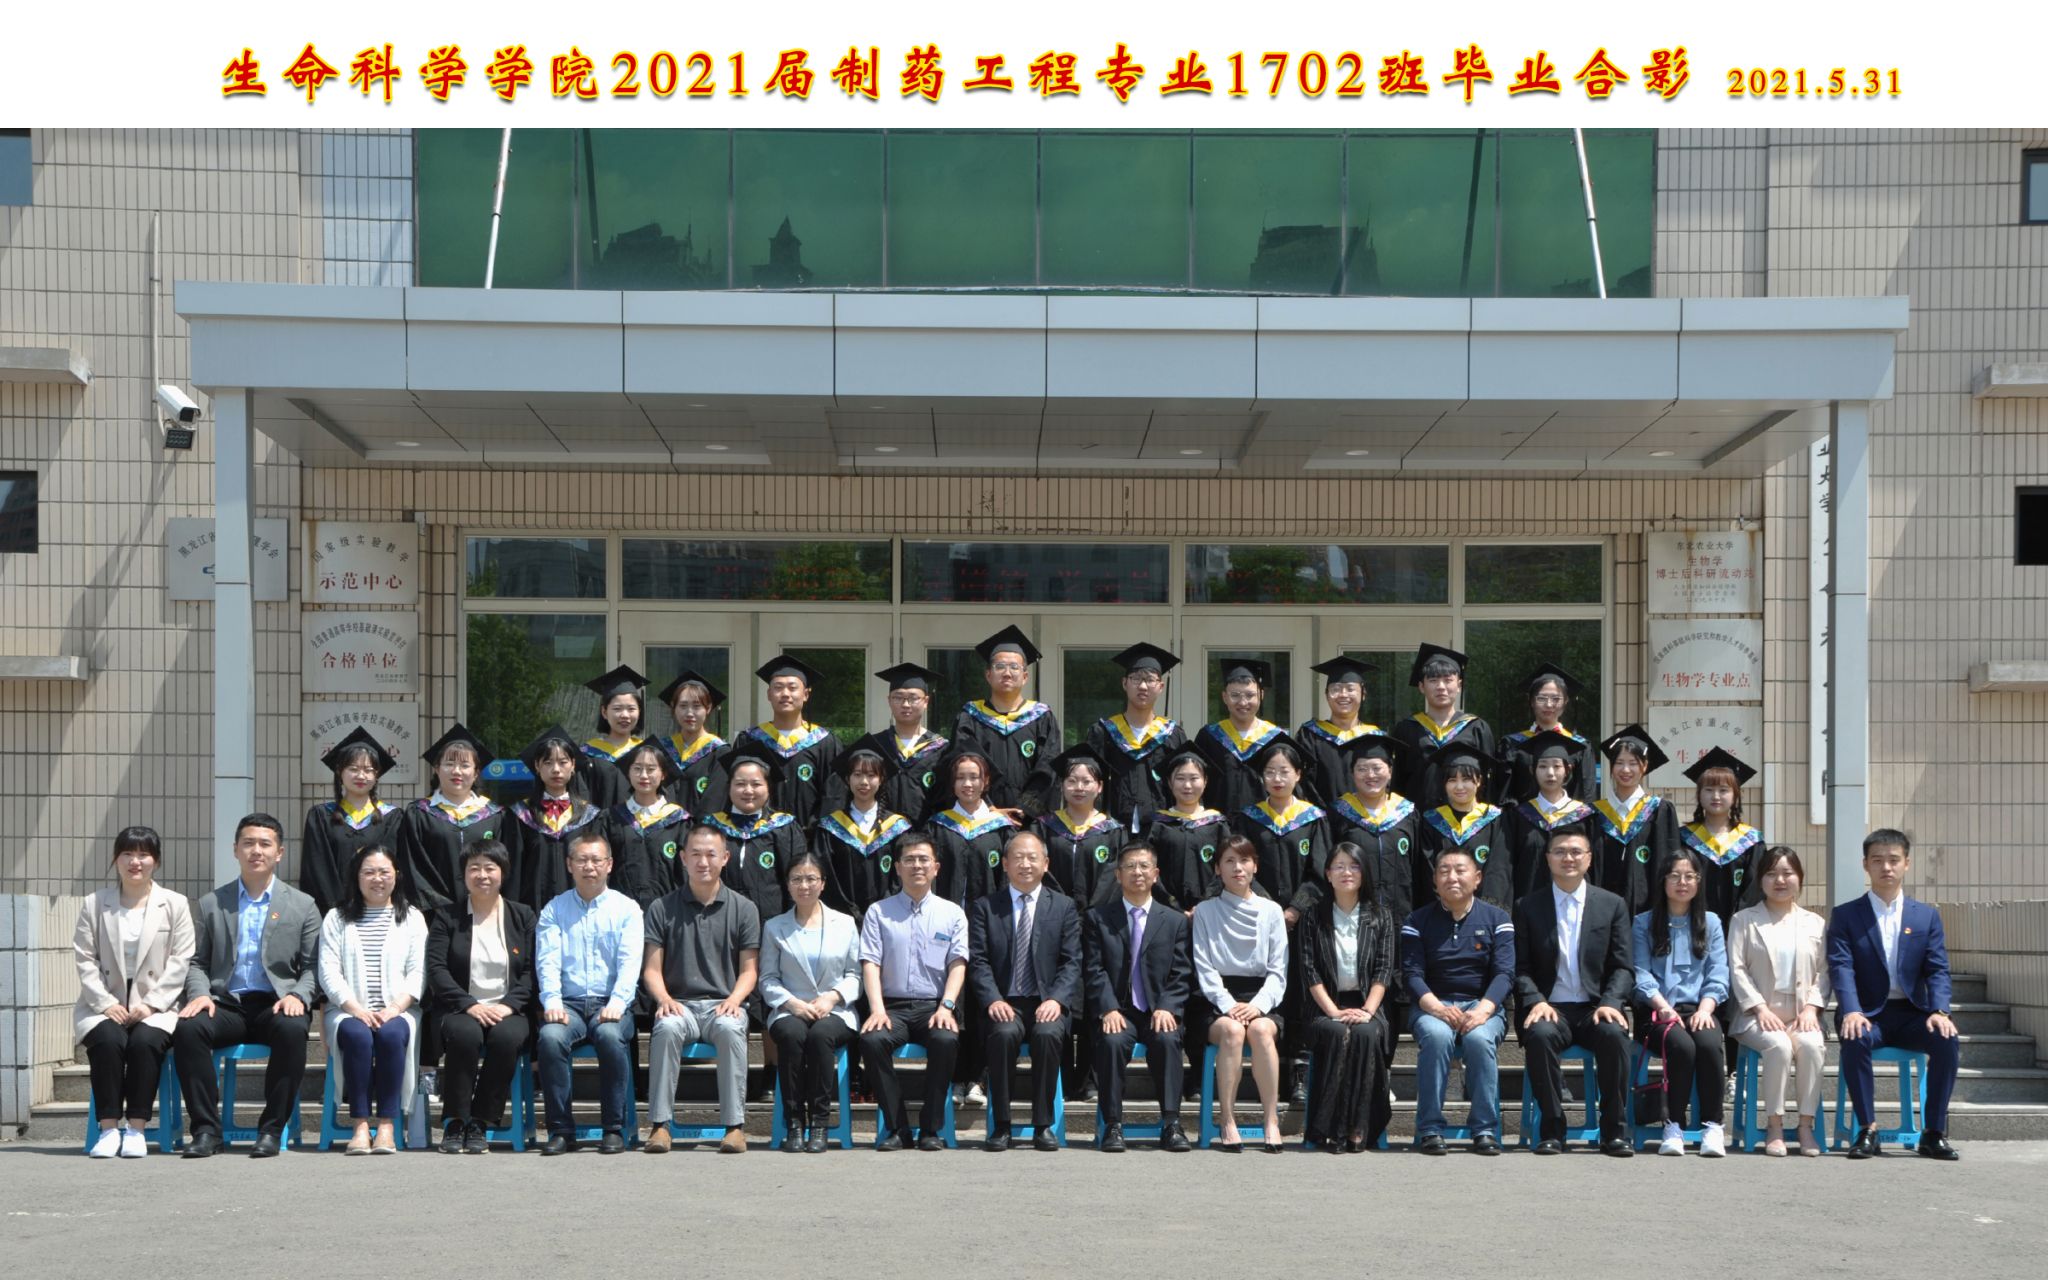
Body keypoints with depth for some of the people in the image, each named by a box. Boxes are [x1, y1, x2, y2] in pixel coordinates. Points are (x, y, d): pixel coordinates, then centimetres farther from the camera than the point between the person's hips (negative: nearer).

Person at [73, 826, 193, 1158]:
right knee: (108, 1039, -31)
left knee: (145, 1040, -32)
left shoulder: (175, 904, 8)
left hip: (155, 1006, -1)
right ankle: (109, 1127, -24)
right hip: (105, 1005, 1)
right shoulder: (95, 904, 11)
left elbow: (180, 962, 1)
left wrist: (152, 1003, -11)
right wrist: (106, 1003, -10)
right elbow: (85, 959, 5)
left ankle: (136, 1128, -23)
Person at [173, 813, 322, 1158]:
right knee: (187, 1029, -31)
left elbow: (313, 967, 8)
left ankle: (272, 1130, -25)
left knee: (292, 1030, -36)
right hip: (226, 1003, 1)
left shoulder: (302, 906, 13)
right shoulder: (211, 904, 16)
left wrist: (297, 996, -12)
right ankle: (206, 1129, -23)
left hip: (274, 1004, -1)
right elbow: (196, 962, 14)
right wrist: (200, 994, -7)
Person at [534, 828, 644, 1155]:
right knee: (550, 1036, -32)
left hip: (610, 1003, -1)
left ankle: (614, 1129, -22)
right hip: (569, 1003, 1)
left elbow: (630, 962, -2)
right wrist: (552, 1001, -17)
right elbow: (547, 960, 1)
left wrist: (618, 1002, -20)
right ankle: (561, 1130, -21)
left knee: (610, 1036, -35)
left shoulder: (626, 908, 10)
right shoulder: (554, 910, 14)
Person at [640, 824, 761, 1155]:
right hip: (679, 1005, 0)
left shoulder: (744, 909, 11)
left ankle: (735, 1125, -33)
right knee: (666, 1028, -35)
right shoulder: (662, 908, 10)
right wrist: (664, 998, -14)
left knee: (729, 1028, -35)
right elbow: (651, 969, 7)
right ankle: (659, 1124, -31)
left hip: (724, 1005, 0)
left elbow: (749, 970, 8)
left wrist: (734, 999, -13)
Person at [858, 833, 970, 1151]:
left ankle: (930, 1129, -19)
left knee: (946, 1039, -34)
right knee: (871, 1039, -32)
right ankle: (896, 1127, -18)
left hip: (934, 1007, 0)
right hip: (892, 1006, 0)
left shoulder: (952, 913, 13)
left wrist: (946, 1006, -14)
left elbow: (958, 964, 3)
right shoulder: (878, 912, 12)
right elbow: (870, 964, 2)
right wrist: (877, 1010, -13)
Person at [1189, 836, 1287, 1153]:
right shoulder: (1205, 911, 11)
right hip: (1216, 1000, -1)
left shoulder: (1271, 911, 14)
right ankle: (1227, 1123, -33)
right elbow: (1204, 969, 1)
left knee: (1261, 1029, -34)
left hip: (1260, 999, 1)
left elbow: (1278, 971, 6)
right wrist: (1228, 1005, -15)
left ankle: (1272, 1122, -31)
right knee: (1231, 1030, -34)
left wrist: (1257, 1005, -12)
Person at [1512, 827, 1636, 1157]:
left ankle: (1615, 1132, -20)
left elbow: (1623, 967, 6)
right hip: (1550, 1008, 0)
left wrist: (1610, 1003, -13)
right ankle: (1552, 1129, -23)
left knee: (1614, 1034, -33)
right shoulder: (1527, 906, 9)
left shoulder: (1613, 905, 11)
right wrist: (1536, 1001, -14)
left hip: (1595, 1008, 1)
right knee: (1540, 1034, -35)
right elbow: (1521, 968, 5)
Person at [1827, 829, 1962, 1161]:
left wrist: (1939, 1011, -17)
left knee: (1947, 1040, -28)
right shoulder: (1845, 916, 6)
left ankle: (1934, 1133, -17)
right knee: (1855, 1040, -35)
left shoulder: (1927, 916, 11)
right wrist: (1851, 1011, -26)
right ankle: (1867, 1131, -25)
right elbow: (1841, 968, -7)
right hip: (1867, 1013, -2)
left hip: (1912, 1014, 2)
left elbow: (1937, 970, 3)